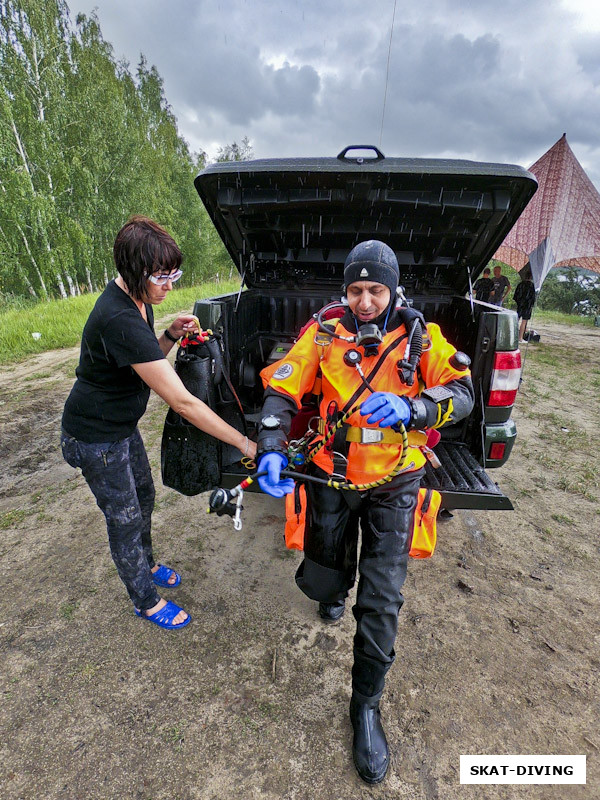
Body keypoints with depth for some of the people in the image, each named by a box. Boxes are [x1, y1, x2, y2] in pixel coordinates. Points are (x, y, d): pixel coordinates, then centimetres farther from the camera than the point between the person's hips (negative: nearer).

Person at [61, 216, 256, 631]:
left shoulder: (138, 301, -3)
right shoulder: (119, 320, -34)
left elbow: (148, 361, 10)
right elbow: (182, 402, -37)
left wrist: (171, 335, -10)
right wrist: (245, 444, -33)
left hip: (123, 425, 9)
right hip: (95, 437, -9)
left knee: (144, 496, 23)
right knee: (125, 518, 8)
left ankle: (146, 564, 50)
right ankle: (146, 601, 32)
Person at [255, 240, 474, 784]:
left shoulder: (419, 336, -3)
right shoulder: (325, 334, -5)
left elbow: (462, 395, -9)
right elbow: (281, 390, -7)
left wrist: (410, 408, -29)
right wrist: (272, 450, -23)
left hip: (393, 483, 0)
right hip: (332, 478, 1)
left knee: (382, 601, -1)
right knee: (321, 580, 15)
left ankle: (366, 706, 26)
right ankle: (337, 585, 56)